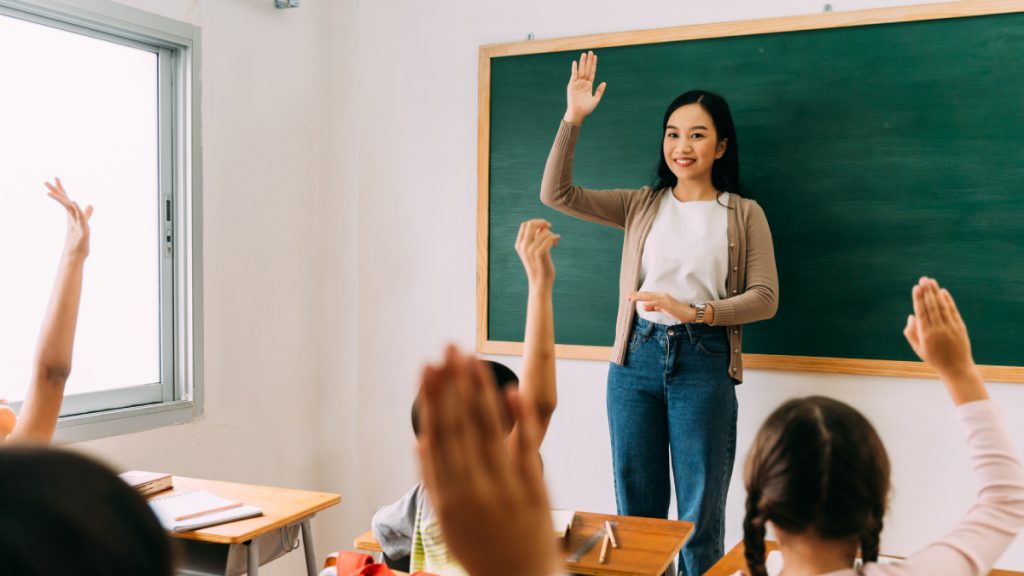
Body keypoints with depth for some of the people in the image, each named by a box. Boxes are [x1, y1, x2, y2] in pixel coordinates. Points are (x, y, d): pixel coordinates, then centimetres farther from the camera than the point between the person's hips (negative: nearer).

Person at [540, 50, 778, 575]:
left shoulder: (744, 214, 4)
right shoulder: (642, 205, 10)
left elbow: (764, 297, -2)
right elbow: (556, 193, 2)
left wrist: (695, 311, -17)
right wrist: (573, 119, -6)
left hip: (704, 364, -2)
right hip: (637, 358, 3)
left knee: (700, 519, 5)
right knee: (636, 511, 11)